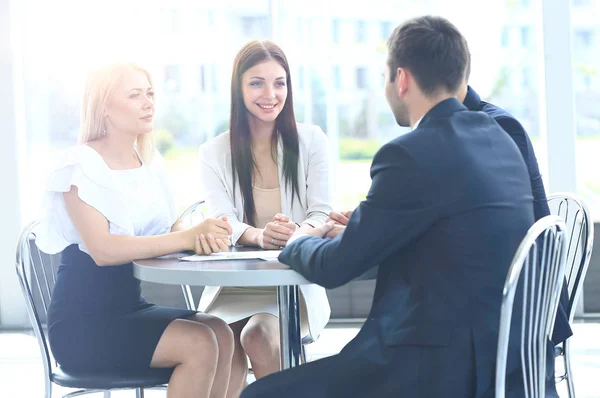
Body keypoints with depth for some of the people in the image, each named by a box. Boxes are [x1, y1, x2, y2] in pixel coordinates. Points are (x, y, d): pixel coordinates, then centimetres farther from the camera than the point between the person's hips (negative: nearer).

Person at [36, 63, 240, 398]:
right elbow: (102, 250, -26)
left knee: (221, 333, -18)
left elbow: (172, 228, 1)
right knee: (199, 344, -24)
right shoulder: (80, 166, -13)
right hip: (83, 323, -7)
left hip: (132, 305, 7)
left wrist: (201, 235, -25)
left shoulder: (151, 163, 10)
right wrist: (188, 237, -33)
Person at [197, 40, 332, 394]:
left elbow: (320, 216, -3)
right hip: (232, 284, 1)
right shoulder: (214, 153, 6)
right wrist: (259, 236, -32)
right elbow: (222, 222, -6)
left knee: (259, 335, -31)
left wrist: (297, 235, -29)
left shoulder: (311, 141, 4)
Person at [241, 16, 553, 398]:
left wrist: (299, 241, 12)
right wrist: (353, 233, 18)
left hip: (445, 367, -9)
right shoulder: (498, 140, 9)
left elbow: (335, 267, -9)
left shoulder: (410, 153, -17)